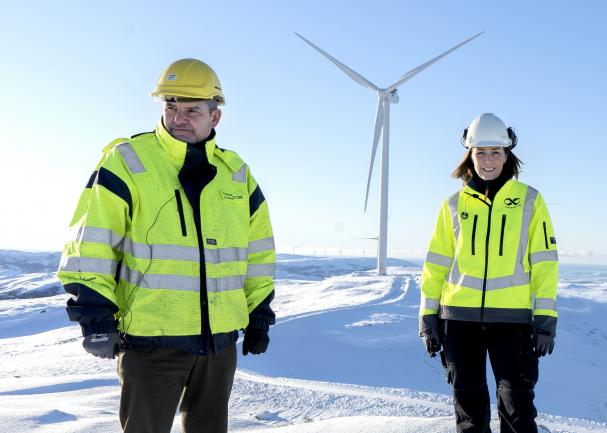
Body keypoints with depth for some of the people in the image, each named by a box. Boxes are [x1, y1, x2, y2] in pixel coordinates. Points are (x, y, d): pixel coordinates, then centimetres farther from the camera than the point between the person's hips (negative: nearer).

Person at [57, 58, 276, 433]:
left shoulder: (236, 174, 8)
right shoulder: (127, 163, -7)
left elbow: (258, 250, 15)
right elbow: (90, 243, -9)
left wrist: (259, 314, 14)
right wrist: (94, 313, -14)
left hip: (220, 339, 5)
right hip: (151, 337, -4)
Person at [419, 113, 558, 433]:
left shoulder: (529, 200, 3)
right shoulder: (454, 204, 7)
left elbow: (544, 260, 1)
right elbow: (436, 263, 8)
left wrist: (546, 318, -5)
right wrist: (428, 316, 5)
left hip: (512, 317, -2)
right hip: (460, 317, 2)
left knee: (517, 402, 0)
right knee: (468, 401, 11)